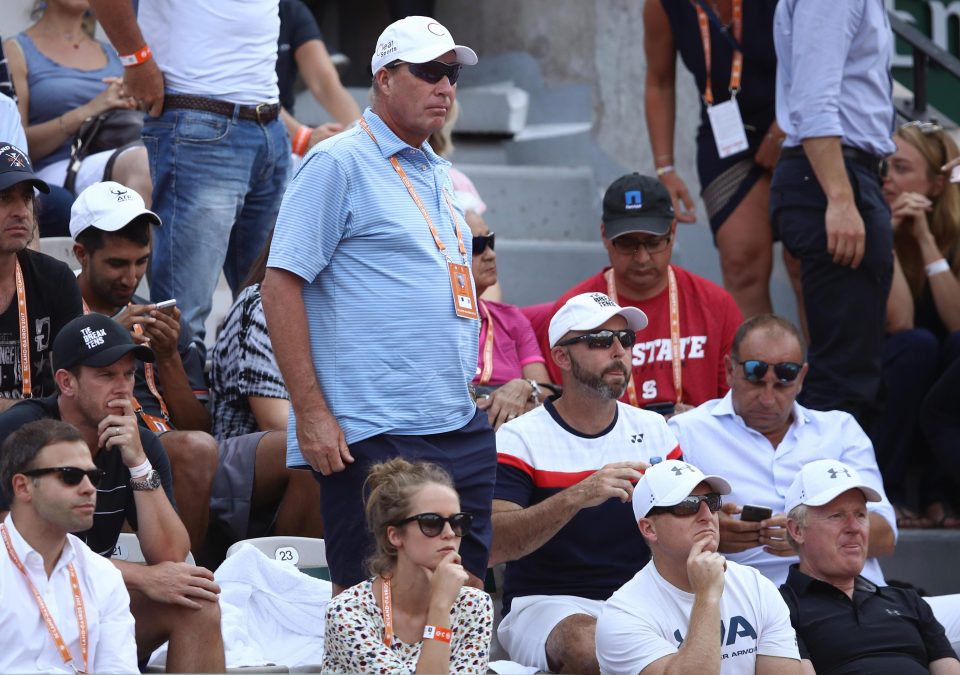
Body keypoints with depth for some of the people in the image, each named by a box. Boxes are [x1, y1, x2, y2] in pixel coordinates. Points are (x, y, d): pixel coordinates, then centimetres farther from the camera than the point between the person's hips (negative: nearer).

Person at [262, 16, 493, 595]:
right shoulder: (338, 164, -5)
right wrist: (311, 412, -16)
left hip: (463, 431, 8)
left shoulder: (440, 175, 19)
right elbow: (281, 285, -11)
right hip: (374, 434, -8)